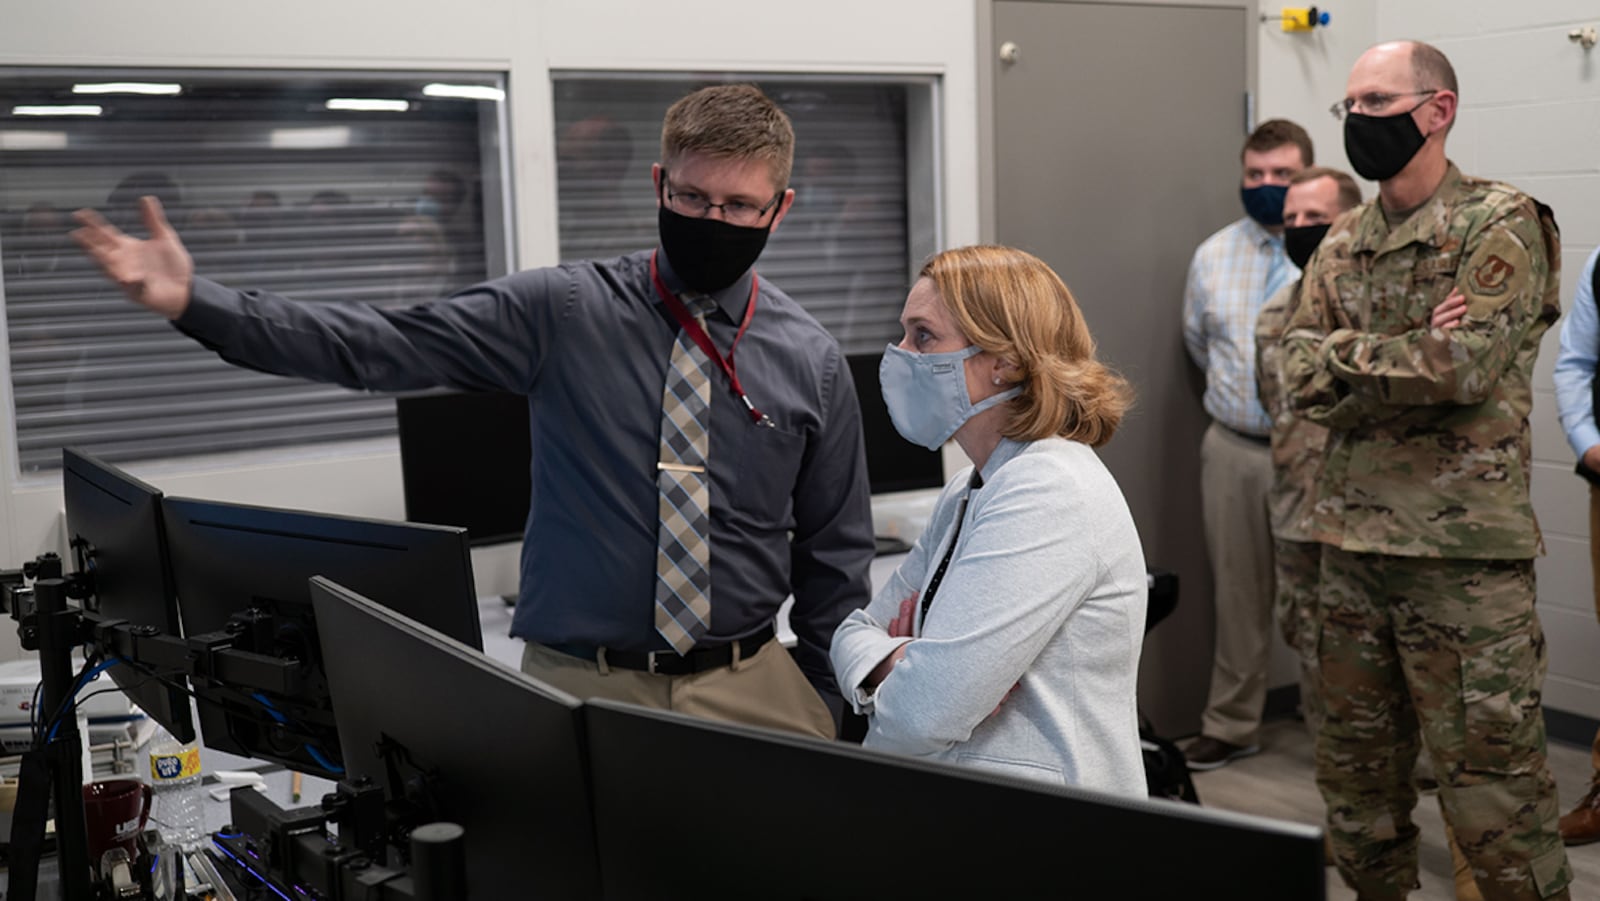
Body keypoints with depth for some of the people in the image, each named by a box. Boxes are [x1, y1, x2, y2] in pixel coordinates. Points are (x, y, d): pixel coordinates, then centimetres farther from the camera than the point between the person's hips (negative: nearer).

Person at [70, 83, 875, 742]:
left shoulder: (810, 362, 3)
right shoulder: (561, 311, -3)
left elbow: (835, 561, 9)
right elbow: (373, 347, -11)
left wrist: (828, 719, 6)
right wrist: (193, 304, -21)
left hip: (749, 689, 2)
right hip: (578, 685, -1)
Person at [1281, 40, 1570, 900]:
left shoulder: (1501, 224, -6)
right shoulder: (1341, 240, 13)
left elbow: (1464, 359, -19)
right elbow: (1300, 375, 3)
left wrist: (1345, 352, -7)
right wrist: (1408, 374, -12)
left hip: (1463, 549, -6)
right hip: (1350, 540, 7)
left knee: (1489, 775, -1)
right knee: (1355, 765, 16)